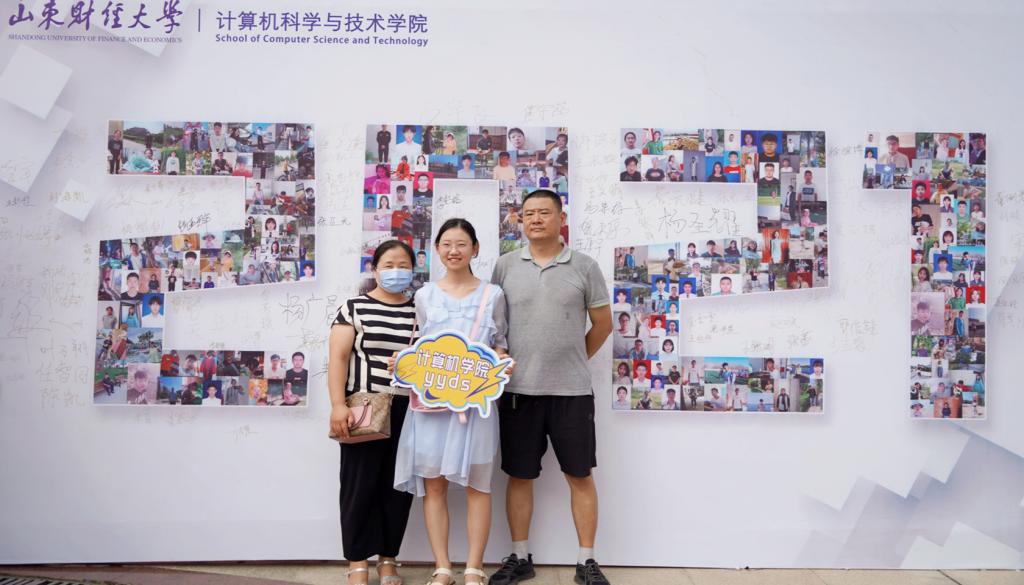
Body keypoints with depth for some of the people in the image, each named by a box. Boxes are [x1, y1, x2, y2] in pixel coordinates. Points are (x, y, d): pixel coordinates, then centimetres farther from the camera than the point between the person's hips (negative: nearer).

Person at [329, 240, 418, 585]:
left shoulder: (420, 311, 12)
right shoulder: (354, 307, 4)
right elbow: (338, 358, -3)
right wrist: (338, 404, -13)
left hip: (408, 412, 3)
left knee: (398, 485, 5)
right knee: (359, 484, 0)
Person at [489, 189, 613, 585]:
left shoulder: (584, 267, 1)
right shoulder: (505, 266, 4)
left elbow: (602, 324, 8)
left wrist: (574, 360, 10)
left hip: (571, 390, -1)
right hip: (518, 389, 1)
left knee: (580, 476, 5)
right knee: (519, 475, 9)